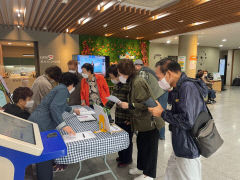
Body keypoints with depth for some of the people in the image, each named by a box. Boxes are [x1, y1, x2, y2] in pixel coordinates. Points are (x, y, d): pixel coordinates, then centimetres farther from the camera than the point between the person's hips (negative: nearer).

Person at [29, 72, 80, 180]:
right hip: (41, 126, -10)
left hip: (37, 122, 10)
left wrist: (72, 110, 58)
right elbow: (54, 107, -23)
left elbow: (62, 105, 43)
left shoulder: (60, 88, 24)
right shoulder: (63, 90, -8)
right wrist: (63, 126, -24)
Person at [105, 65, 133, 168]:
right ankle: (121, 156, 42)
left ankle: (127, 159, 31)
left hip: (127, 119, -8)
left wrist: (131, 119, -19)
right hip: (118, 117, 8)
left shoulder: (128, 85, -21)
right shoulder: (116, 85, 7)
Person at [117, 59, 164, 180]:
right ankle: (141, 167, 41)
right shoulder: (133, 82, 9)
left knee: (149, 147, 6)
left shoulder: (138, 82, -22)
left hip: (149, 122, -10)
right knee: (141, 144, 22)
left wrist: (128, 105, -20)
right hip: (144, 121, 10)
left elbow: (145, 103, -25)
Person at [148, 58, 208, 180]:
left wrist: (162, 113, -19)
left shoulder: (188, 88, -25)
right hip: (180, 146, 9)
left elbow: (187, 121, -30)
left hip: (188, 149, -9)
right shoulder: (179, 88, 7)